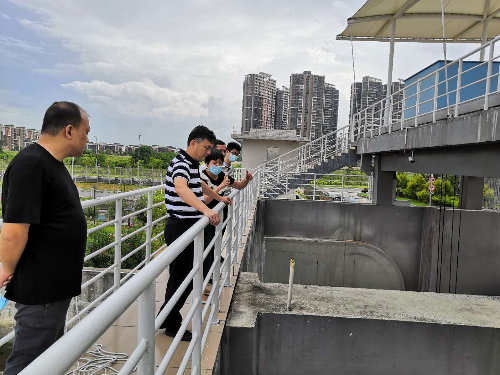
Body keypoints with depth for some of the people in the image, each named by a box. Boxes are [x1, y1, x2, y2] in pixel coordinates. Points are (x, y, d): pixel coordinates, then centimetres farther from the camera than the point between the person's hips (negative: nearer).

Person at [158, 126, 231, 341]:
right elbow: (181, 188, -39)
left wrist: (219, 198, 42)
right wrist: (206, 210, -51)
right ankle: (172, 325, 17)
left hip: (188, 228, 10)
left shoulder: (193, 164, 15)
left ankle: (166, 317, 33)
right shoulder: (181, 163, -18)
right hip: (180, 227, -10)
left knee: (184, 275, 17)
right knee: (181, 276, 0)